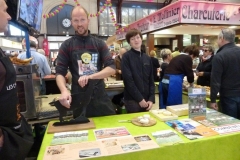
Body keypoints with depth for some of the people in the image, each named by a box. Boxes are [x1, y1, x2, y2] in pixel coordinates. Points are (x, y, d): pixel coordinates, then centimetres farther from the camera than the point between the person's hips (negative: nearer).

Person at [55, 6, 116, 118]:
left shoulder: (99, 43, 5)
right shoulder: (66, 46, 3)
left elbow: (112, 68, -5)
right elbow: (60, 73, -2)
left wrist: (90, 76, -21)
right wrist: (64, 90, -23)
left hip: (100, 96, 1)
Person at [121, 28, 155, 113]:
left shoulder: (147, 58, 10)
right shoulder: (126, 57, -6)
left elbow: (151, 80, 8)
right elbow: (128, 80, -14)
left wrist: (151, 99, -2)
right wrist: (140, 99, -14)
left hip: (146, 100, 5)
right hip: (132, 100, -5)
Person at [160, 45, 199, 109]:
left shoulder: (177, 57, 23)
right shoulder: (188, 58, -1)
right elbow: (189, 73, 1)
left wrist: (182, 83, 38)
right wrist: (192, 85, 21)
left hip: (164, 82, 8)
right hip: (174, 84, -8)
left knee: (165, 107, 15)